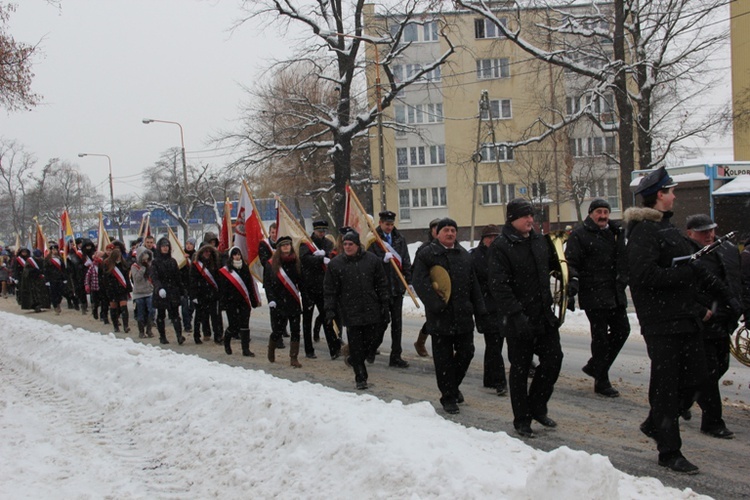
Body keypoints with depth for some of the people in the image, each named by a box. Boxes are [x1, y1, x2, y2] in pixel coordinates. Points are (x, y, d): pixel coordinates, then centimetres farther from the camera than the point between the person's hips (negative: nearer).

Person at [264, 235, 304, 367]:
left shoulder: (296, 262, 6)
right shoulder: (271, 264, -1)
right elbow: (267, 283, -3)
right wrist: (271, 299, -12)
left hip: (294, 302, 2)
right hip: (278, 303, -2)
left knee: (295, 330, -2)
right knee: (278, 330, 3)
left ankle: (293, 358, 5)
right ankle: (271, 350, 33)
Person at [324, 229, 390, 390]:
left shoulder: (372, 260, 2)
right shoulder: (335, 264, -2)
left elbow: (382, 285, 8)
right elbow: (329, 291, 1)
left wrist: (384, 305, 5)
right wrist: (330, 312, -4)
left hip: (372, 311, 2)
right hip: (350, 314, -2)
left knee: (371, 341, 7)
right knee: (356, 345, -1)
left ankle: (353, 360, 35)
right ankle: (360, 378, 10)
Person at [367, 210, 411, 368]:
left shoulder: (399, 239, 9)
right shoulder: (373, 239, -5)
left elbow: (406, 261, 10)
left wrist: (409, 281, 4)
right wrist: (383, 259, -24)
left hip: (397, 286, 4)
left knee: (397, 322, 6)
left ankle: (396, 357, 13)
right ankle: (371, 350, 24)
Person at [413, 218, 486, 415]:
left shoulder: (464, 255, 14)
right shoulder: (426, 255, -5)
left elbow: (473, 284, 16)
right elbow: (419, 282, -14)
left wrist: (479, 310, 12)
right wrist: (435, 303, -21)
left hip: (463, 315, 5)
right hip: (440, 317, -5)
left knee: (466, 352, 9)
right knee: (444, 358, 1)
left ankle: (453, 385, 32)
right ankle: (448, 397, 12)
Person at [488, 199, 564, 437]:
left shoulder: (539, 240, 9)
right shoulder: (500, 246, -13)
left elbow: (555, 262, 28)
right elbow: (499, 285, -20)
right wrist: (516, 314, -28)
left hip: (544, 314, 6)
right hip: (518, 319, -6)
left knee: (553, 359, 7)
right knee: (520, 368, 4)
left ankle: (537, 407, 26)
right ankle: (522, 420, 17)